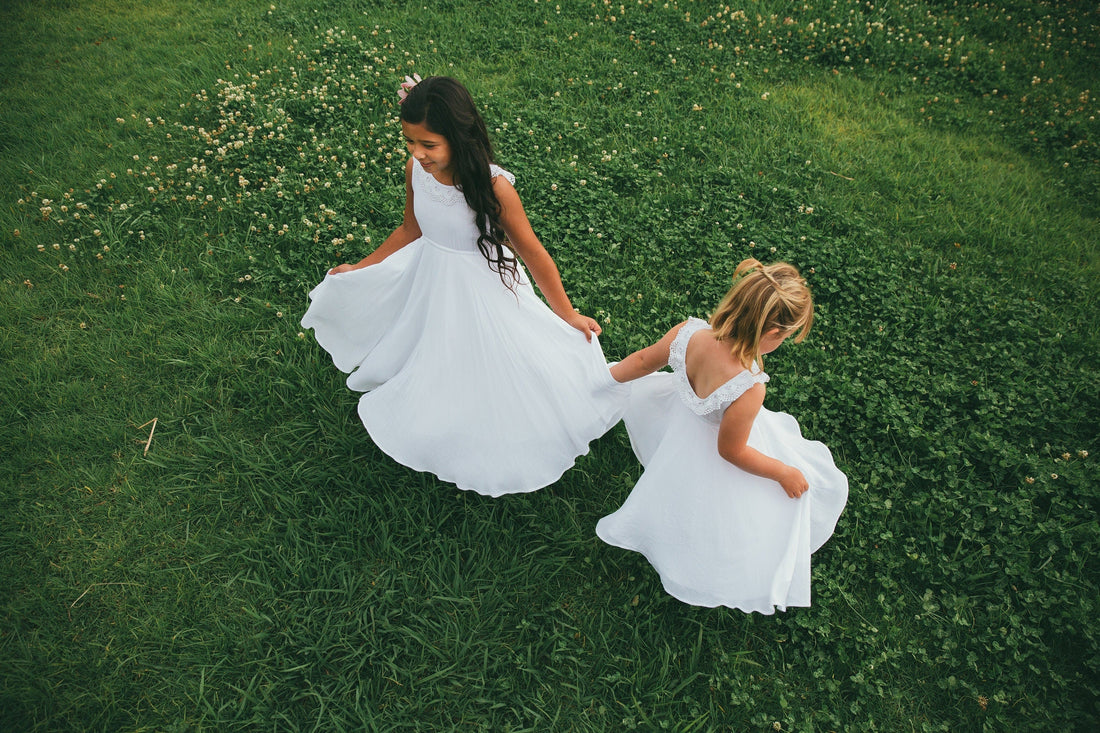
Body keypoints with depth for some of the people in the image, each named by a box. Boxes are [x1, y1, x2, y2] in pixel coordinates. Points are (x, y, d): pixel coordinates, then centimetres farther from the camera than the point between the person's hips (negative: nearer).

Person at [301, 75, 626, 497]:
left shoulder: (493, 187, -29)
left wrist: (568, 316, -11)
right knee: (432, 365, 24)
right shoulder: (415, 170, -14)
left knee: (484, 374, 13)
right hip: (430, 280, 5)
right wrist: (360, 268, 13)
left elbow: (533, 254, -19)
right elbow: (411, 230, 5)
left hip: (483, 289, -4)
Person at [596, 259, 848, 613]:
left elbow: (643, 361, -7)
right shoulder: (748, 390, -40)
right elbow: (731, 451, -24)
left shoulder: (689, 331, -26)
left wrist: (604, 376, 12)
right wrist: (784, 472, -8)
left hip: (683, 412, 5)